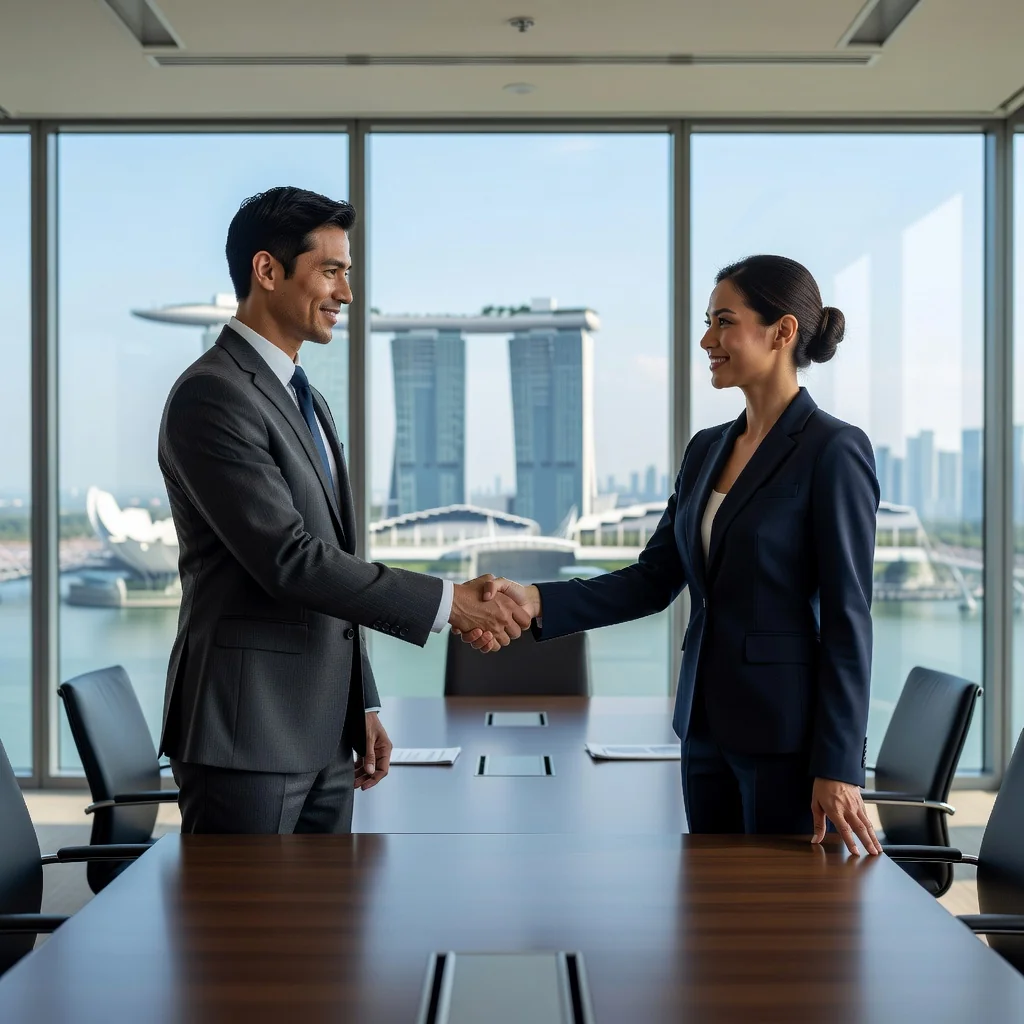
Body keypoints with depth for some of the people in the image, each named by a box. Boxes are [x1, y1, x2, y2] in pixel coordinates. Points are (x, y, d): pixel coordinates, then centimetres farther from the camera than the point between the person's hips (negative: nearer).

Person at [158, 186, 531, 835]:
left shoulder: (305, 399, 17)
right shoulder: (211, 395, -13)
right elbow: (287, 559, -21)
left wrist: (362, 707, 17)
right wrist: (447, 603, -18)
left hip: (323, 734, 9)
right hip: (246, 733, -9)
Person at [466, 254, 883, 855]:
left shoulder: (834, 451, -11)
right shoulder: (707, 450, 11)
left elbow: (847, 617, -14)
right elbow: (654, 580, 8)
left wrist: (838, 767, -16)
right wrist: (536, 602, -6)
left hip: (786, 734, -7)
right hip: (706, 724, 7)